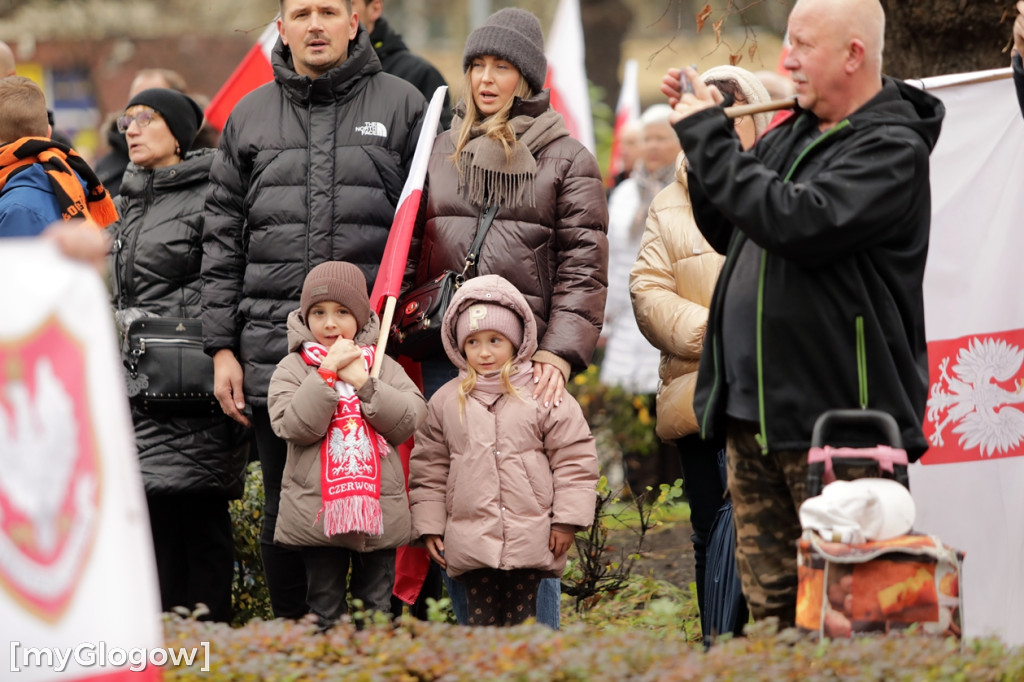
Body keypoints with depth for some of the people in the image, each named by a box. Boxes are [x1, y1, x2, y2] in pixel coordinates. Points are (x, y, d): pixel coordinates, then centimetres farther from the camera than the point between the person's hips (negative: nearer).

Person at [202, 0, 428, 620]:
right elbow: (223, 241, 13)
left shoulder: (401, 105, 7)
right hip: (275, 350, 2)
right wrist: (222, 347, 6)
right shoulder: (249, 117, 13)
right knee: (286, 514, 6)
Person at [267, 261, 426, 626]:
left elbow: (410, 421, -4)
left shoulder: (383, 366, 8)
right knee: (325, 607, 4)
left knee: (379, 606, 8)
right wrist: (327, 372, -16)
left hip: (379, 512, 2)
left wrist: (362, 382, -11)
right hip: (318, 512, -2)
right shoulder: (293, 368, 2)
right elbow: (293, 425, -13)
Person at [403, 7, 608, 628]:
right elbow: (407, 251, 17)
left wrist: (559, 355, -13)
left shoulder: (567, 159, 5)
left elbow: (583, 268, -1)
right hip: (445, 359, 4)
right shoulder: (439, 152, 15)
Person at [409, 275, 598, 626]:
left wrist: (567, 519, -2)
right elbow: (428, 468, 12)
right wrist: (429, 525, 9)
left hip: (530, 541, -1)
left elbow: (575, 457, 2)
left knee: (522, 615, 3)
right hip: (470, 541, 1)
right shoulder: (445, 402, 7)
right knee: (480, 616, 2)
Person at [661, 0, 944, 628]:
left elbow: (796, 223, -26)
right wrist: (700, 131, 9)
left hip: (835, 421, -8)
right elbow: (730, 233, 23)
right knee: (771, 601, 12)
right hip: (755, 415, 8)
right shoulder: (795, 133, 15)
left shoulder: (892, 149, -12)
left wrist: (710, 139, -17)